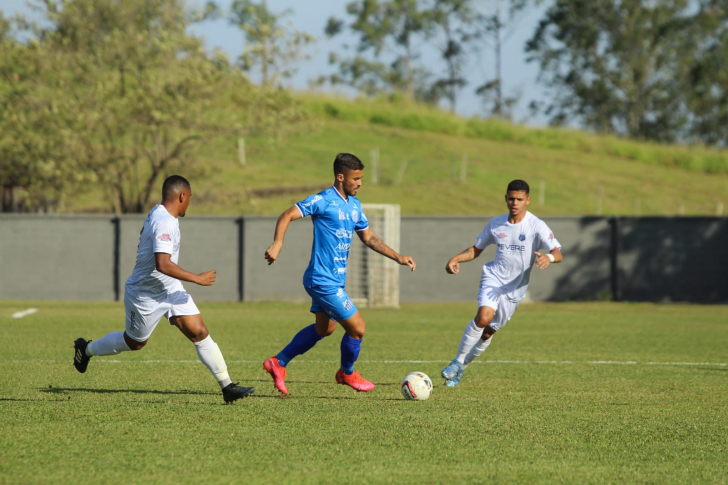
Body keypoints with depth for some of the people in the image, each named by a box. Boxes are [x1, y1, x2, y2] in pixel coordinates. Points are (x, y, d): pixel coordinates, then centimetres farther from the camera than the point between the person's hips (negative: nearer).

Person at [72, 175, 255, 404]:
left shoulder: (158, 212, 2)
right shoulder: (165, 223, -29)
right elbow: (162, 264, -39)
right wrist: (197, 278, -33)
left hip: (171, 290, 8)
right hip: (146, 296, -8)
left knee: (200, 333, -5)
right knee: (134, 342, 15)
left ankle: (227, 386, -7)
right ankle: (86, 349, 40)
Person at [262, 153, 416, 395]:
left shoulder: (354, 205, 10)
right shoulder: (322, 201, -15)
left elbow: (368, 237, 19)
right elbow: (287, 216, -19)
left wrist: (398, 257, 13)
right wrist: (277, 244, -35)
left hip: (335, 279, 10)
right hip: (324, 281, -10)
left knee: (324, 328, 22)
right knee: (357, 328, -5)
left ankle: (278, 363, 31)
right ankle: (347, 373, 21)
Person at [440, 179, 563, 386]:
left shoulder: (536, 226, -8)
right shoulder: (495, 224, 4)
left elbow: (558, 254, -18)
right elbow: (476, 249, 17)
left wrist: (549, 257, -42)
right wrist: (456, 258, -3)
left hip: (515, 288, 0)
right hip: (493, 278, 0)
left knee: (488, 332, 5)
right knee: (484, 316, -27)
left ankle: (461, 367, 28)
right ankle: (458, 361, -14)